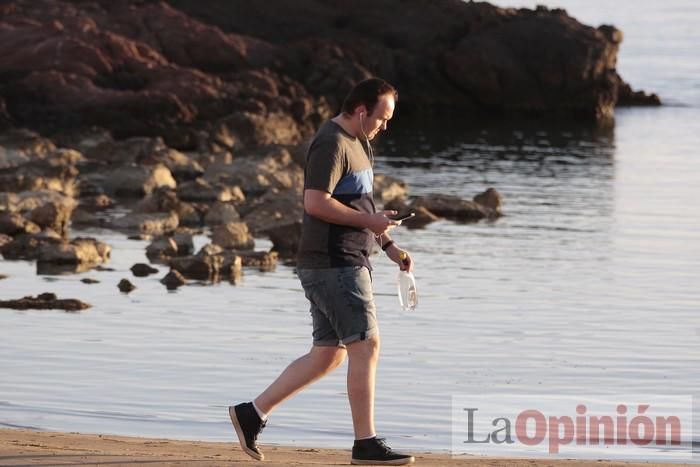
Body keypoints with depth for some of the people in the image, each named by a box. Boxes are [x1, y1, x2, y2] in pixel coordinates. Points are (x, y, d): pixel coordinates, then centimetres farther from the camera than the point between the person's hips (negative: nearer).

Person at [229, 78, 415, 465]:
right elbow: (315, 202, -23)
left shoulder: (357, 143, 19)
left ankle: (252, 414, 13)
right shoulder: (331, 144, -14)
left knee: (328, 354, 11)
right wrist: (369, 221, -18)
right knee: (366, 346, -9)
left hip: (346, 263, 10)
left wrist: (389, 246, 20)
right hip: (334, 264, -10)